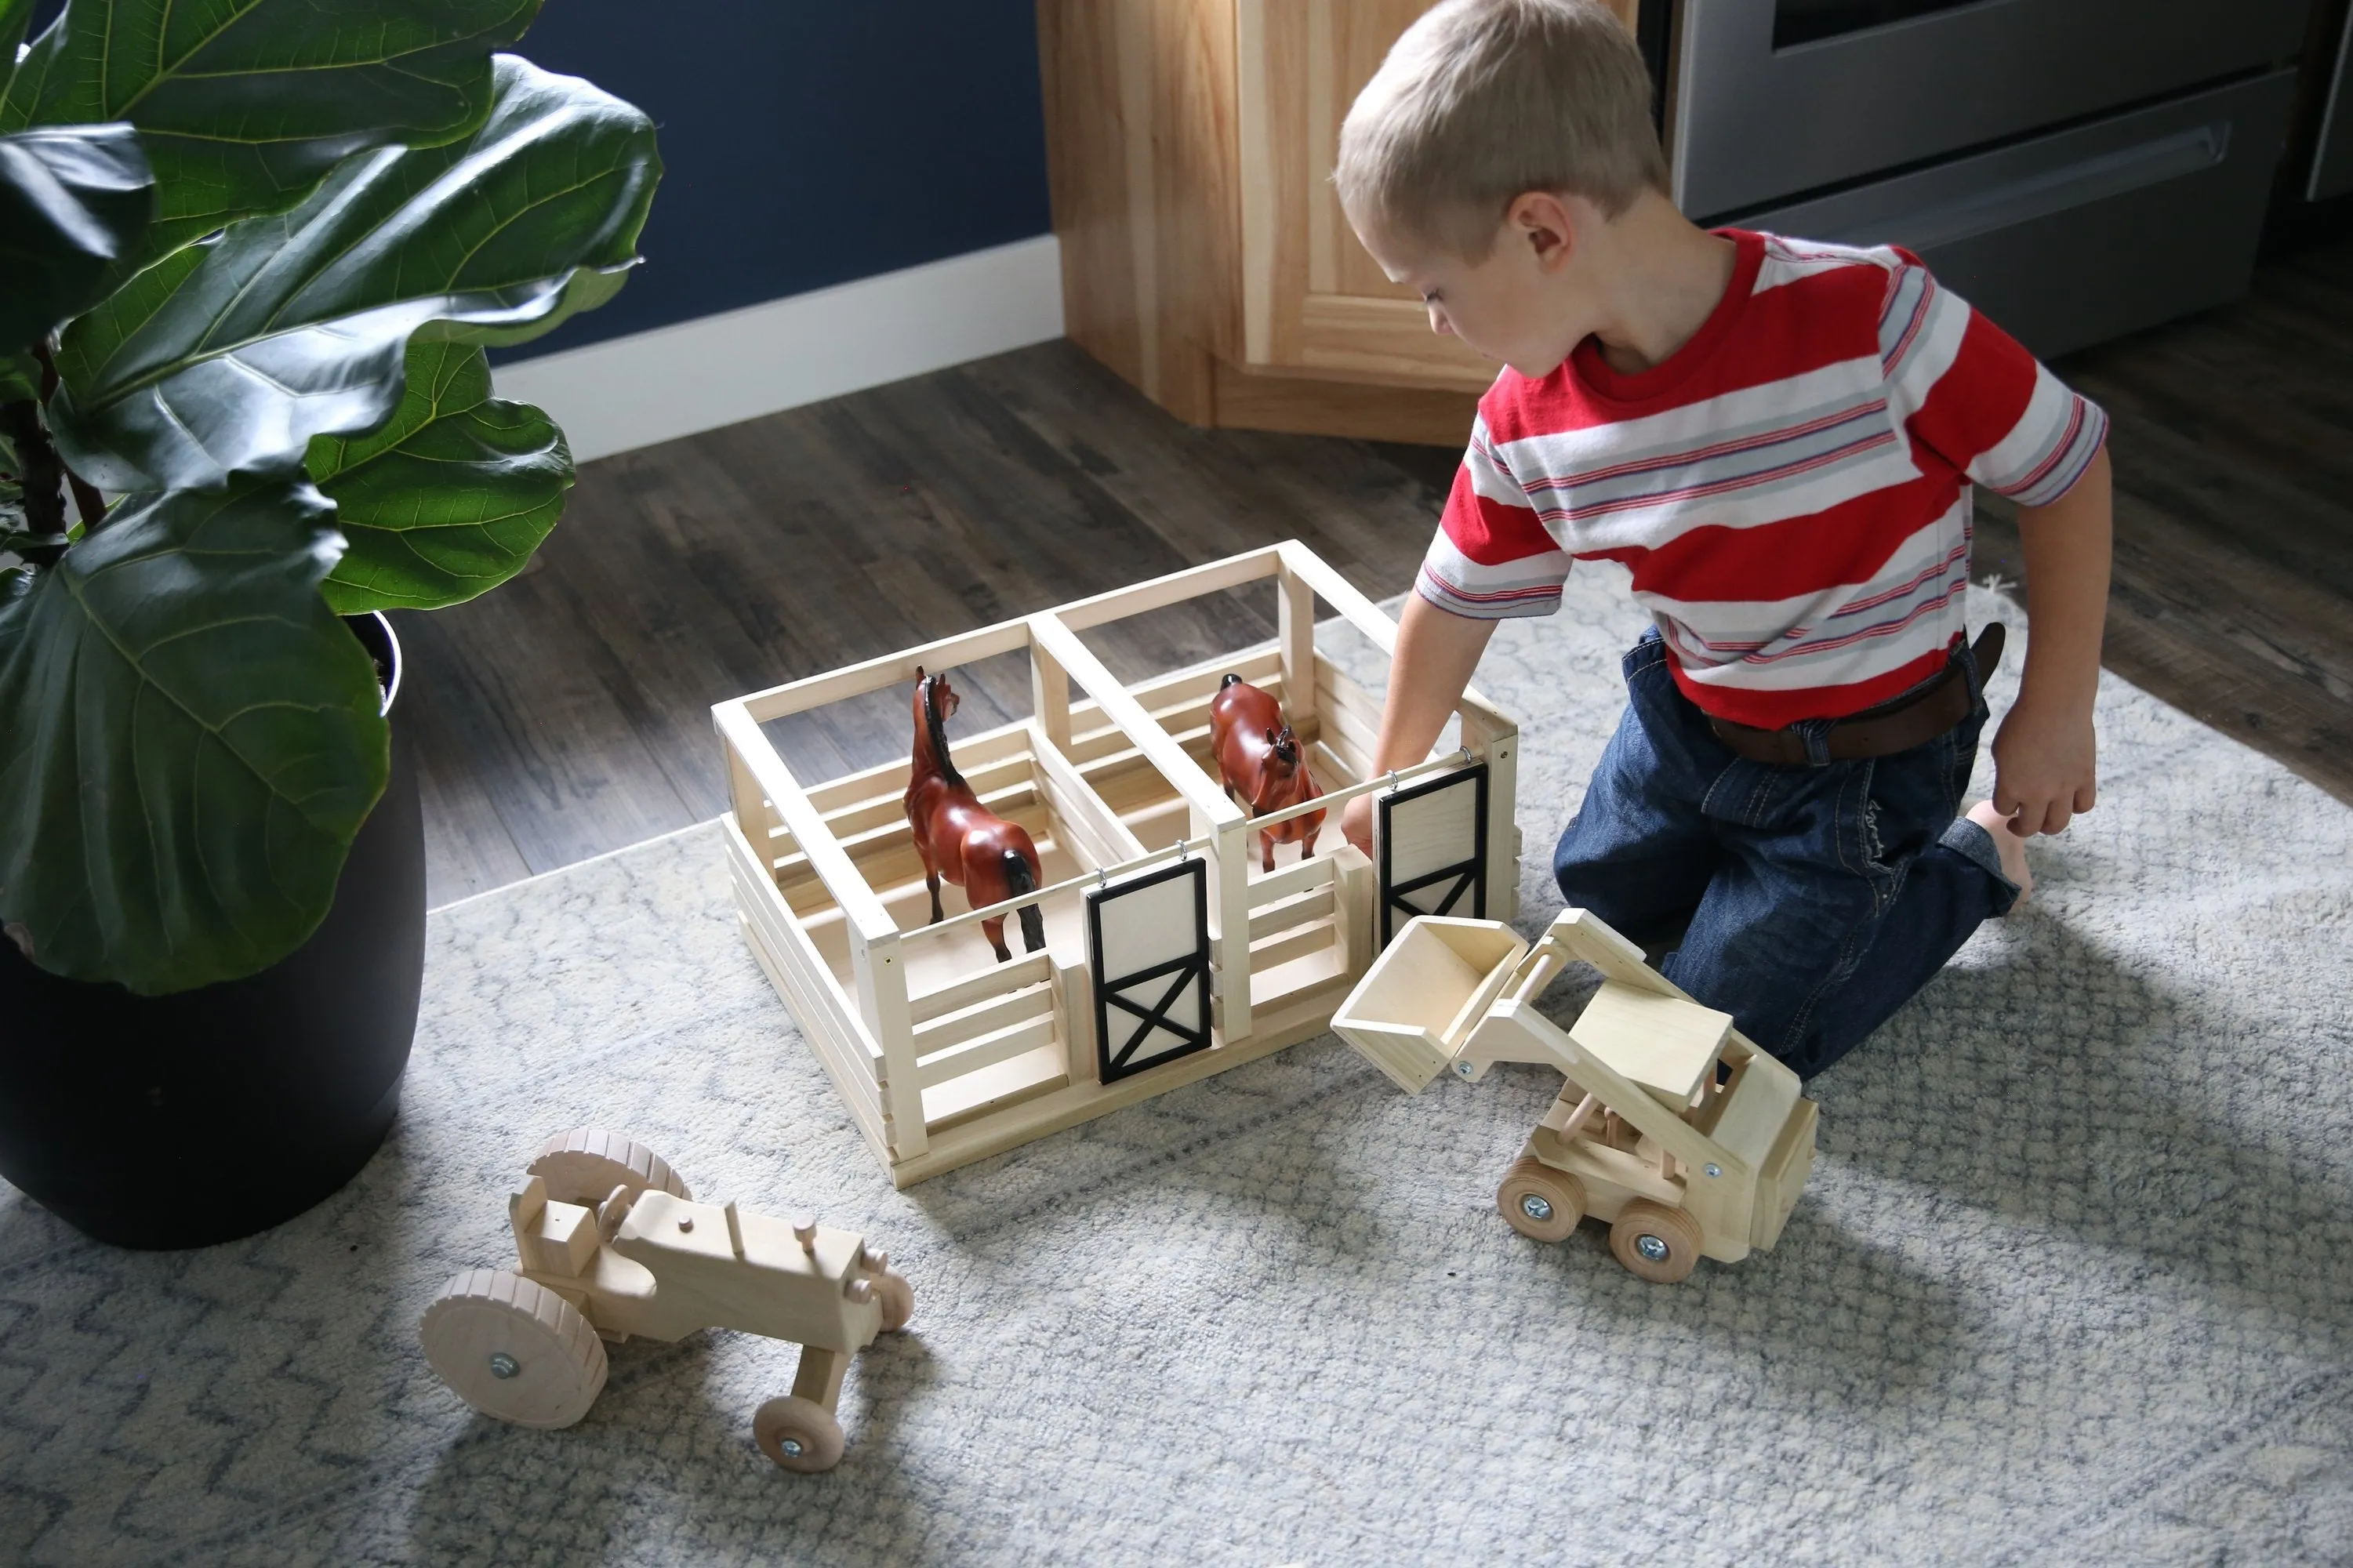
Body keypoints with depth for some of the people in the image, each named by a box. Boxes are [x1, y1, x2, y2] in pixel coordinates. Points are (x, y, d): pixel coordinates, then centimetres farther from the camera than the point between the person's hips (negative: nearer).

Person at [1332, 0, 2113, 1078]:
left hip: (1863, 766, -6)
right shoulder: (1524, 429, -17)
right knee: (1599, 897, 26)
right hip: (1686, 714, 6)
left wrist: (2055, 712, -16)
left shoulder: (1868, 316, -34)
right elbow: (1451, 606, -1)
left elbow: (2067, 465, -20)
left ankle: (1977, 858, 21)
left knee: (1721, 1045, 4)